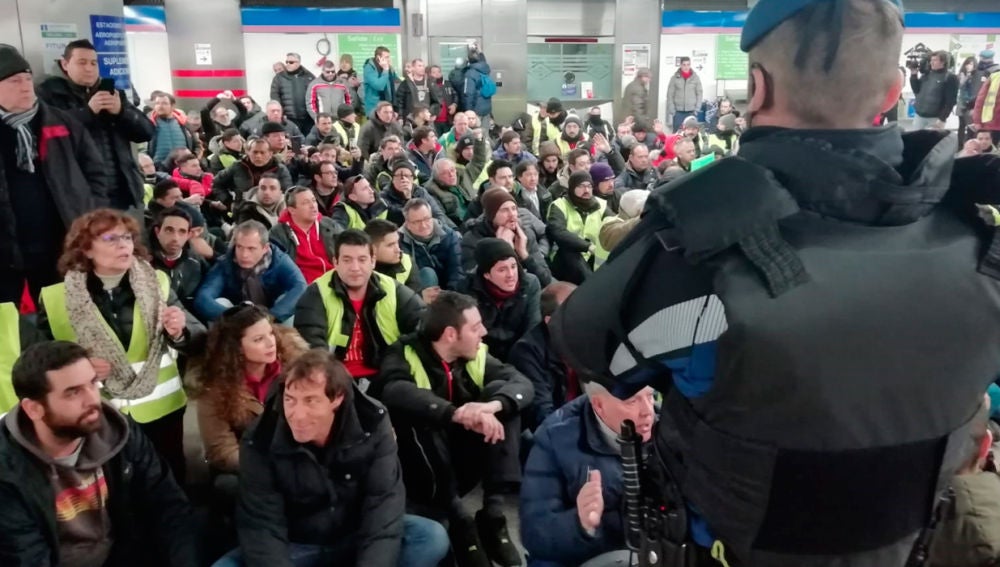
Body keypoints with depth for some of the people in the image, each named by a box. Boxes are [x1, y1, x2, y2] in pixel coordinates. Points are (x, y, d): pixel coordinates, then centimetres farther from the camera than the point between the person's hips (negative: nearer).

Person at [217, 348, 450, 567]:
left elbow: (384, 508, -22)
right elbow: (262, 529, -20)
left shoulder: (372, 426, -17)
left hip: (359, 541, 0)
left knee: (432, 538, -25)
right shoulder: (259, 443, -19)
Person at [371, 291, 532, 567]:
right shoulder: (406, 354, -15)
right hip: (414, 470, -4)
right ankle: (459, 521, -26)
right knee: (417, 412, -32)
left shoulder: (476, 356, 0)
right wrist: (458, 414, -50)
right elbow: (395, 392, -38)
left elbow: (522, 383, -14)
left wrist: (492, 405, -36)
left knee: (501, 391, -14)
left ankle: (492, 514, -17)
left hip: (461, 462, 5)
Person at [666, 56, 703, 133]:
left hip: (691, 112, 0)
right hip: (678, 112, 0)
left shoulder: (696, 78, 4)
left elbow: (699, 94, 7)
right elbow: (670, 95, 2)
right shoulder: (675, 78, 1)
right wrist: (671, 110, -4)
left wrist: (697, 109, -1)